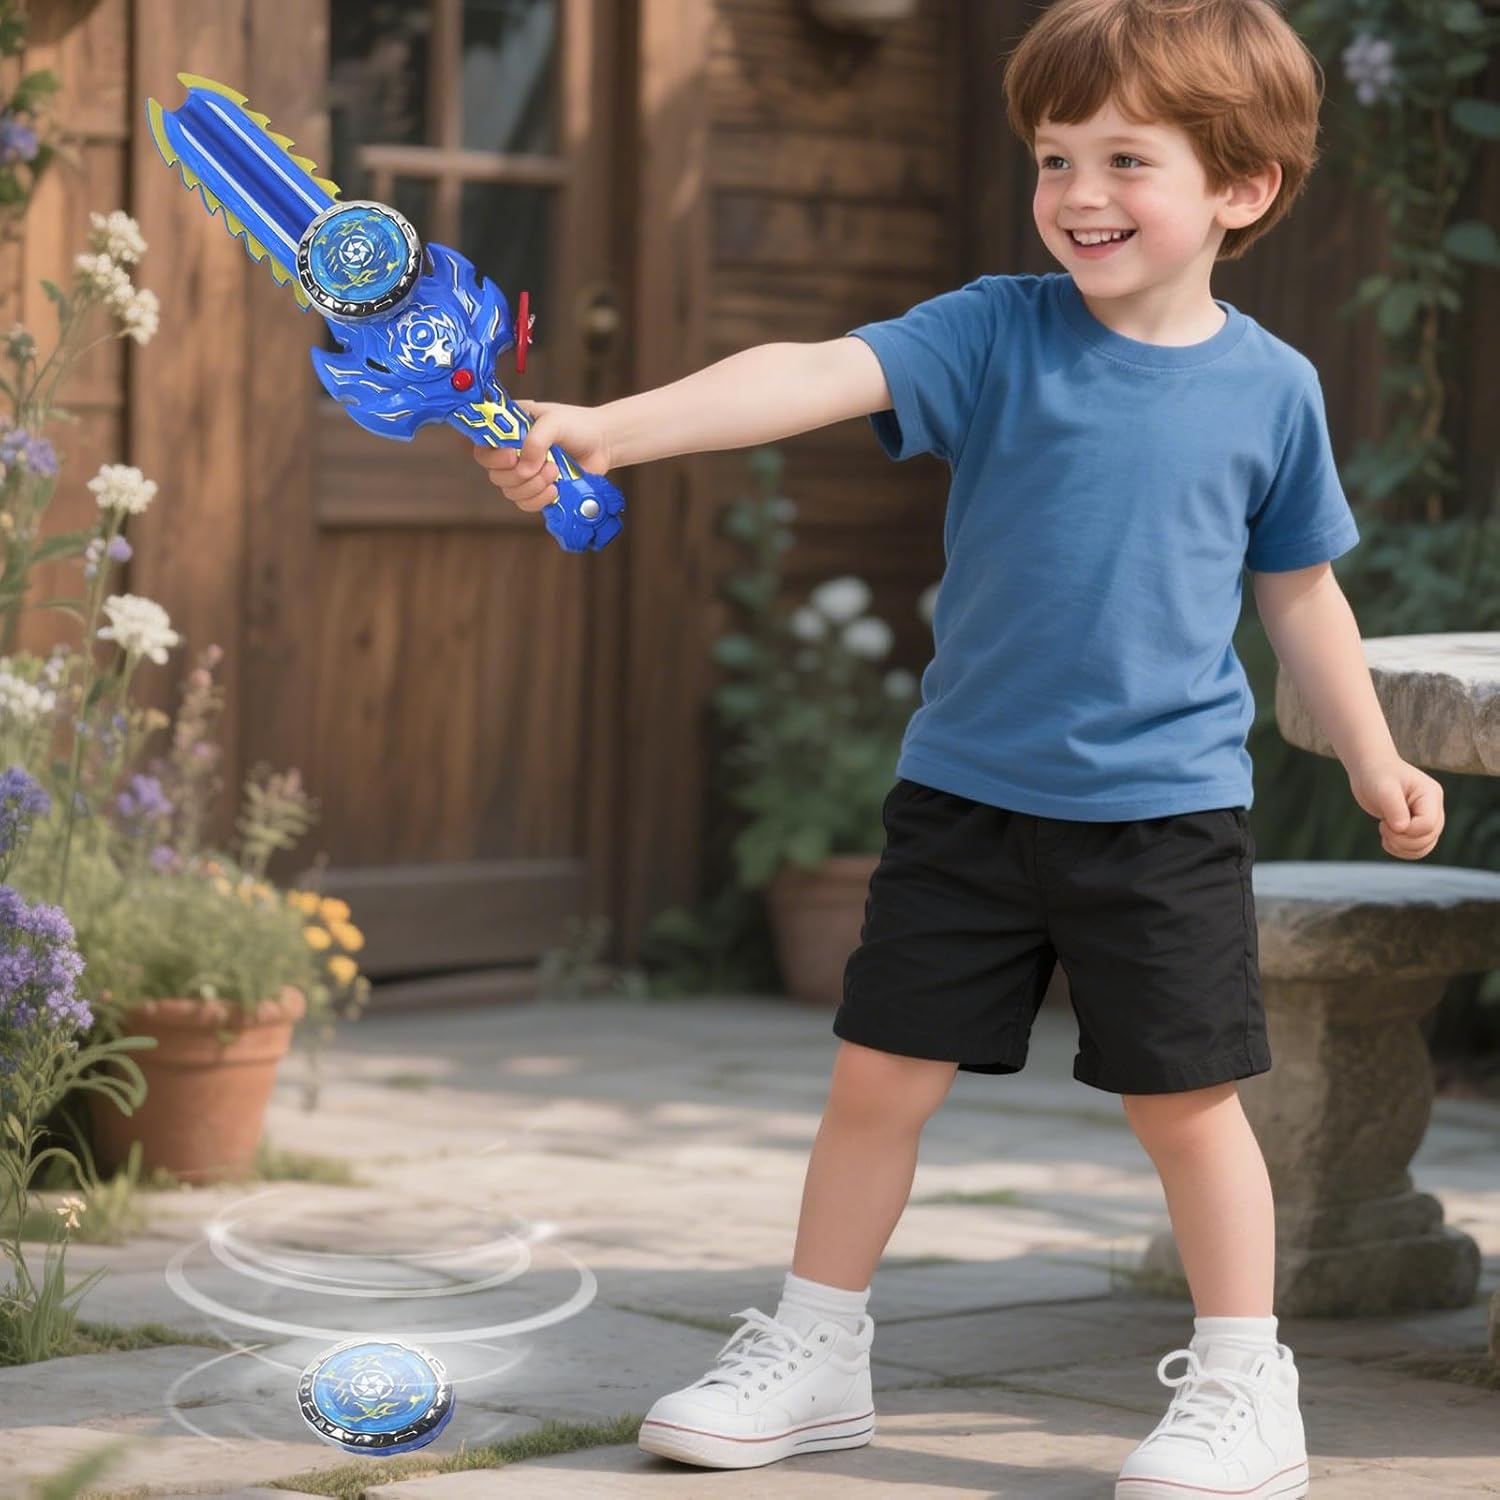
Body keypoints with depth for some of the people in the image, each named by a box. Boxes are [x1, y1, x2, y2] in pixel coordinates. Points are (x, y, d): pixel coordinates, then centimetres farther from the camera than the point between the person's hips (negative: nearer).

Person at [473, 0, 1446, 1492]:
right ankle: (814, 1354, 24)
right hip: (966, 796, 1)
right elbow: (814, 375, -21)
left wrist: (1374, 760, 17)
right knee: (879, 1074, 7)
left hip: (1166, 813, -1)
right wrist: (612, 426, -35)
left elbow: (1298, 590, 12)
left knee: (1182, 1096, 4)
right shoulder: (995, 334, -7)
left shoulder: (1269, 389, -2)